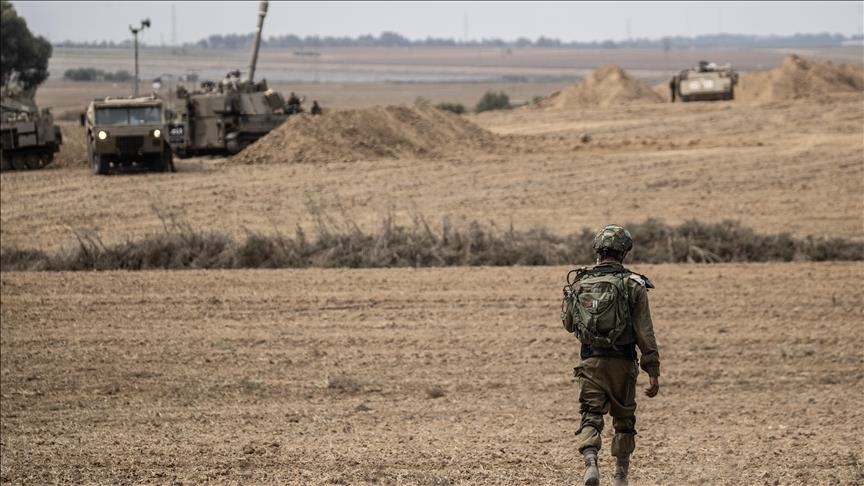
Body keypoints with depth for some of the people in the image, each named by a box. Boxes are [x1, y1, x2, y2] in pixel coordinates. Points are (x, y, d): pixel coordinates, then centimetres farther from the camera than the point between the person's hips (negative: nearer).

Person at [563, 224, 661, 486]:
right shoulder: (633, 285, -7)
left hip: (589, 361, 1)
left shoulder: (579, 284, 2)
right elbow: (645, 333, -9)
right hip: (622, 363, -1)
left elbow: (569, 324, 15)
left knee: (590, 416, 0)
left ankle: (590, 462, -26)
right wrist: (653, 372, -7)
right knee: (624, 420, 15)